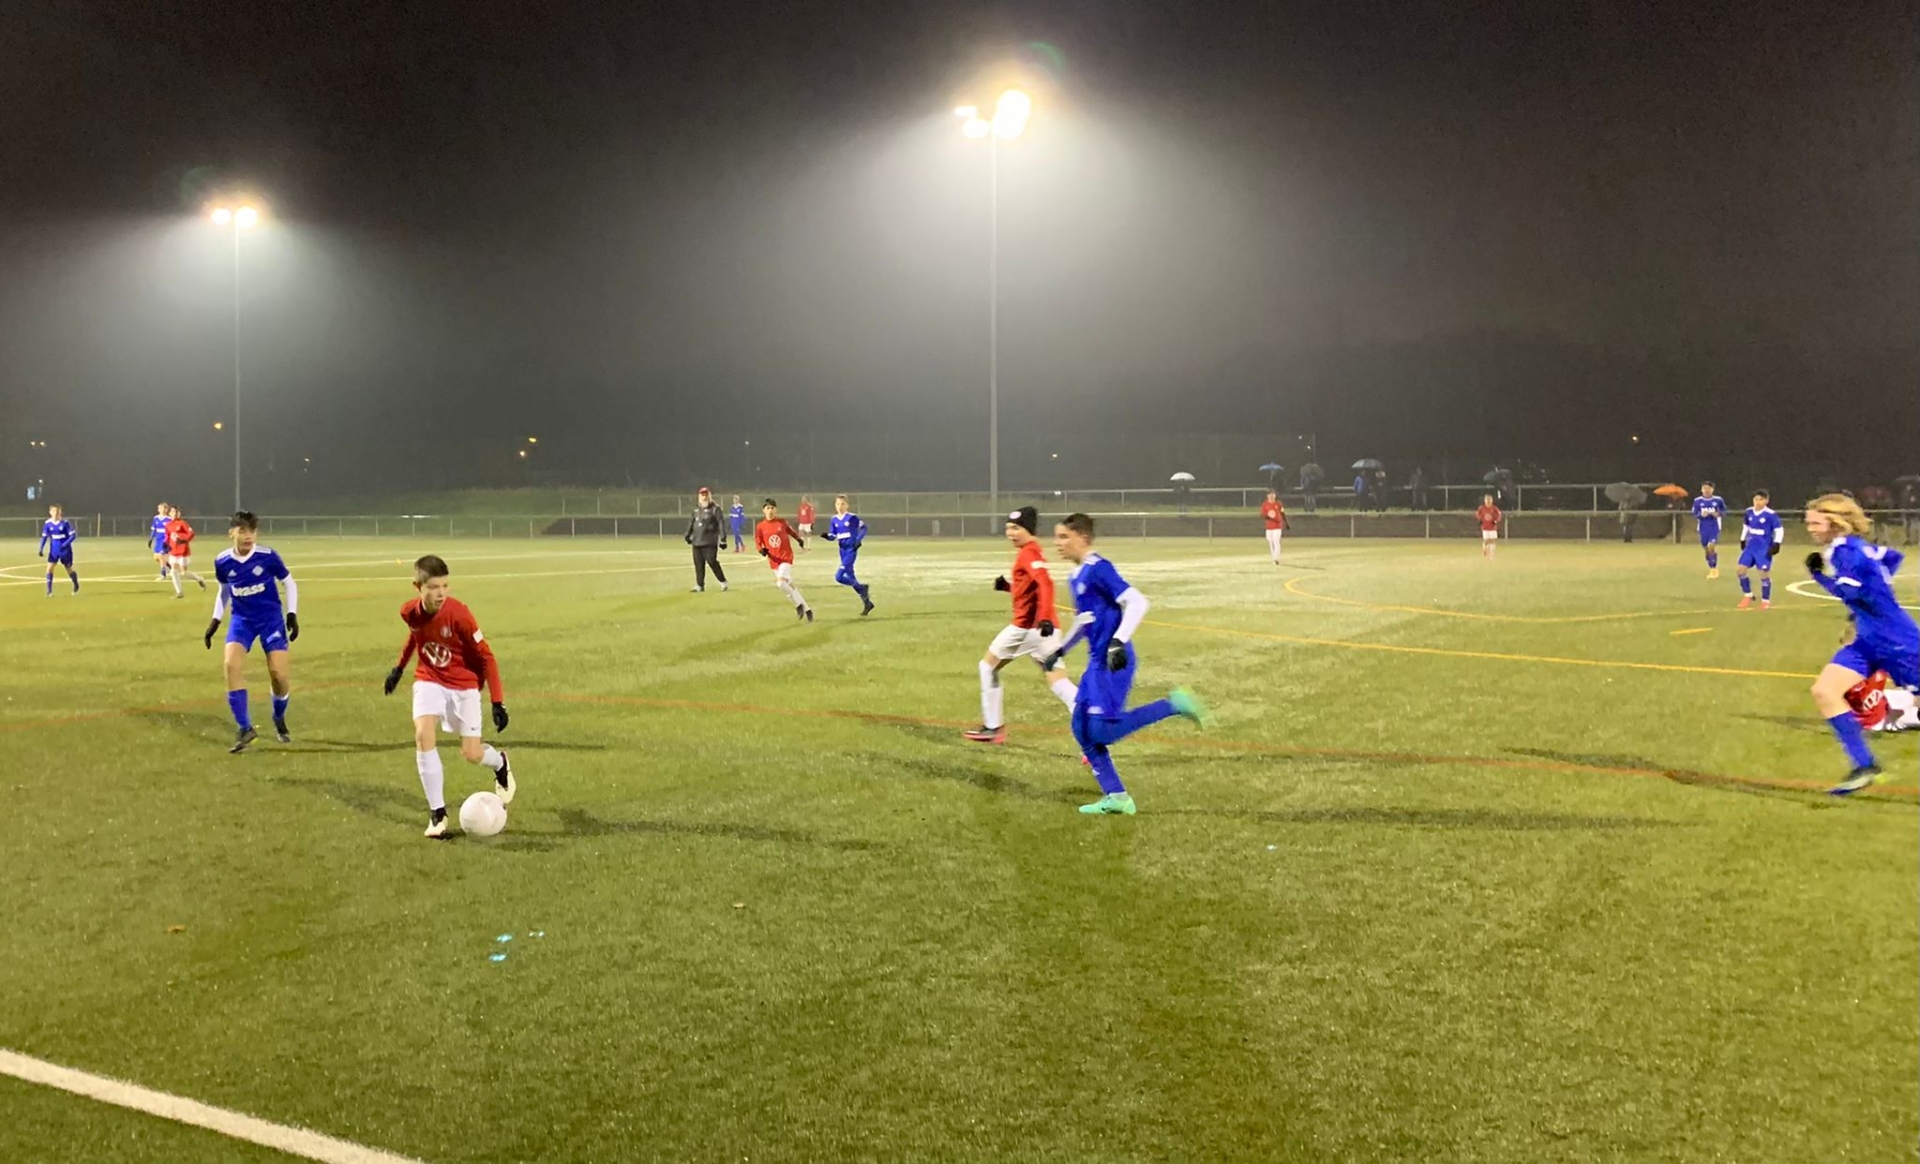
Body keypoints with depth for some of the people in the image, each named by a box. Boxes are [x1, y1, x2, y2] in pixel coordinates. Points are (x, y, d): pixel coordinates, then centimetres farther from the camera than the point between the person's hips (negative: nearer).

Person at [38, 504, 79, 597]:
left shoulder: (65, 522, -13)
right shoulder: (47, 523, -4)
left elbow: (73, 535, -12)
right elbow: (44, 536, 5)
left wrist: (65, 545, -24)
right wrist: (41, 549, -4)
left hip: (65, 550, -2)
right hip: (54, 550, 3)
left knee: (69, 569, 9)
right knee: (49, 568, -13)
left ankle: (76, 585, 36)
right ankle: (49, 591, -9)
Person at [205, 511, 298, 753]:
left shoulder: (268, 557, -14)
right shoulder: (222, 562, -5)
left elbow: (289, 583, 1)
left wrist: (292, 615, -6)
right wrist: (215, 621, 11)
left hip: (270, 617, -2)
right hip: (242, 619, 2)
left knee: (280, 673, -10)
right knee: (231, 664, -21)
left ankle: (279, 720, 21)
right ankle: (244, 728, -13)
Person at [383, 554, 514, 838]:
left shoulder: (458, 613, -26)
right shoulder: (410, 612, -13)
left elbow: (486, 657, -19)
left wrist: (498, 702, -21)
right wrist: (399, 667, 22)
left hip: (464, 684, -3)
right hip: (429, 681, 3)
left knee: (472, 754, -5)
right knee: (423, 736, -20)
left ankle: (500, 764, 34)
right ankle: (437, 813, -9)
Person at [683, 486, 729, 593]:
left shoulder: (715, 508, -4)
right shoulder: (696, 509, 16)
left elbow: (721, 523, -9)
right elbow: (691, 522, 22)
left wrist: (723, 538, -15)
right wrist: (688, 535, 15)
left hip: (710, 541, -6)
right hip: (697, 541, 6)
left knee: (712, 562, -8)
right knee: (698, 564, 5)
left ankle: (723, 582, 6)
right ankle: (699, 585, 11)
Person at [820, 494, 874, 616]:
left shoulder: (852, 517, -10)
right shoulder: (834, 520, 6)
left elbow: (864, 528, -1)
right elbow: (833, 537, 7)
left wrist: (859, 540, -14)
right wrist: (826, 536, -14)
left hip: (851, 550, -7)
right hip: (842, 551, 7)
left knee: (839, 577, -18)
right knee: (850, 578, 10)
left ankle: (862, 588, 1)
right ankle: (867, 603, 21)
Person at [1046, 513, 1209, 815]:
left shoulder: (1099, 569, -12)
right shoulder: (1077, 577, 16)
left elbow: (1137, 603, -18)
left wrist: (1119, 642, -26)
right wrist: (1061, 650, 29)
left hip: (1112, 662, -9)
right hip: (1097, 663, 9)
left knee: (1102, 730, -15)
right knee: (1082, 728, 6)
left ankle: (1173, 705, -6)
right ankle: (1116, 797, 11)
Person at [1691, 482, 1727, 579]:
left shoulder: (1718, 500, -5)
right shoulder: (1697, 501, -2)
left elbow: (1724, 512, 7)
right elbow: (1695, 516, 1)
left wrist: (1718, 514, -15)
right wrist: (1701, 515, -20)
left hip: (1714, 528, -2)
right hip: (1703, 528, 2)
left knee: (1711, 547, -16)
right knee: (1706, 549, 9)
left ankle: (1714, 569, -3)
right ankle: (1711, 569, 25)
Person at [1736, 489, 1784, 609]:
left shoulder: (1771, 515, -15)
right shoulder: (1749, 512, 4)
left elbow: (1779, 529, -11)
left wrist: (1776, 545, -17)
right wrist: (1743, 540, 21)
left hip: (1764, 548, -6)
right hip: (1750, 546, 6)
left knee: (1764, 573, -5)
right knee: (1740, 569, 0)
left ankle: (1766, 601, 9)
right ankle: (1748, 596, 17)